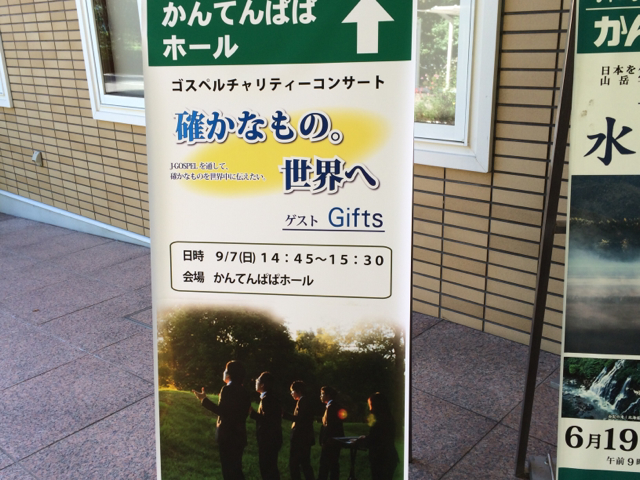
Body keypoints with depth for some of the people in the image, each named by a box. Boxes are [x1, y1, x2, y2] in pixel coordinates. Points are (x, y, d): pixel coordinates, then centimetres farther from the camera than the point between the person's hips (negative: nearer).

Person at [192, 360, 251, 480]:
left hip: (228, 435, -8)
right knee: (236, 468, 16)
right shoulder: (243, 392, 11)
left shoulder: (227, 389, -15)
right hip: (239, 435, 8)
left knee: (228, 469, -2)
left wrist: (204, 400, -18)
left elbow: (222, 411, -23)